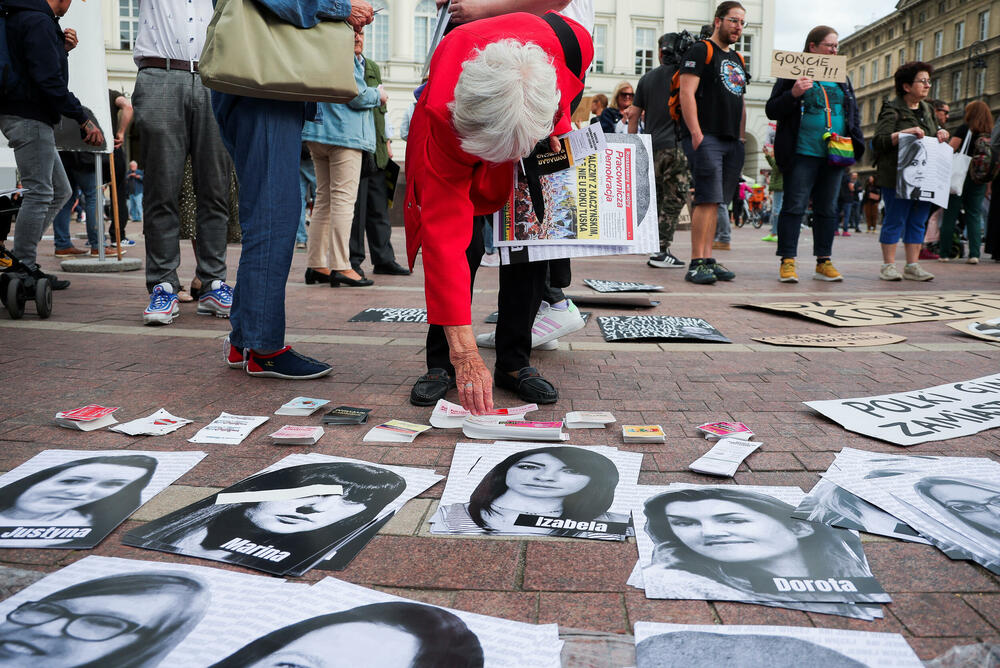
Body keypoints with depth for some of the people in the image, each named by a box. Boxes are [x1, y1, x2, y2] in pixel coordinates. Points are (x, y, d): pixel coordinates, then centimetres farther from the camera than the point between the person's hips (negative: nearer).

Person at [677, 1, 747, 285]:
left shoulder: (738, 60, 25)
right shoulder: (700, 51, 1)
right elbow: (687, 93, -10)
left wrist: (742, 137, 18)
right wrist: (696, 133, -18)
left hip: (732, 142, 8)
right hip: (705, 137, -8)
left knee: (713, 201, 6)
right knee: (708, 198, -15)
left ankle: (708, 259, 8)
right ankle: (696, 264, -14)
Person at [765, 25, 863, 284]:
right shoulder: (793, 74, 2)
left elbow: (854, 112, 24)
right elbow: (771, 110, -2)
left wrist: (852, 138, 7)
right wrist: (793, 94, -19)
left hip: (834, 155, 6)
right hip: (803, 153, -5)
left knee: (828, 209, 8)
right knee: (794, 206, -6)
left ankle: (824, 262, 13)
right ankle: (787, 262, -2)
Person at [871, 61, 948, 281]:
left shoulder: (927, 110, 18)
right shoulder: (892, 110, -5)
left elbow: (933, 137, 29)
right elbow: (878, 142, -14)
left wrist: (941, 133, 7)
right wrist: (903, 133, -26)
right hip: (897, 177, -7)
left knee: (918, 222, 8)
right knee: (895, 220, -4)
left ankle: (912, 266, 13)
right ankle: (888, 266, 3)